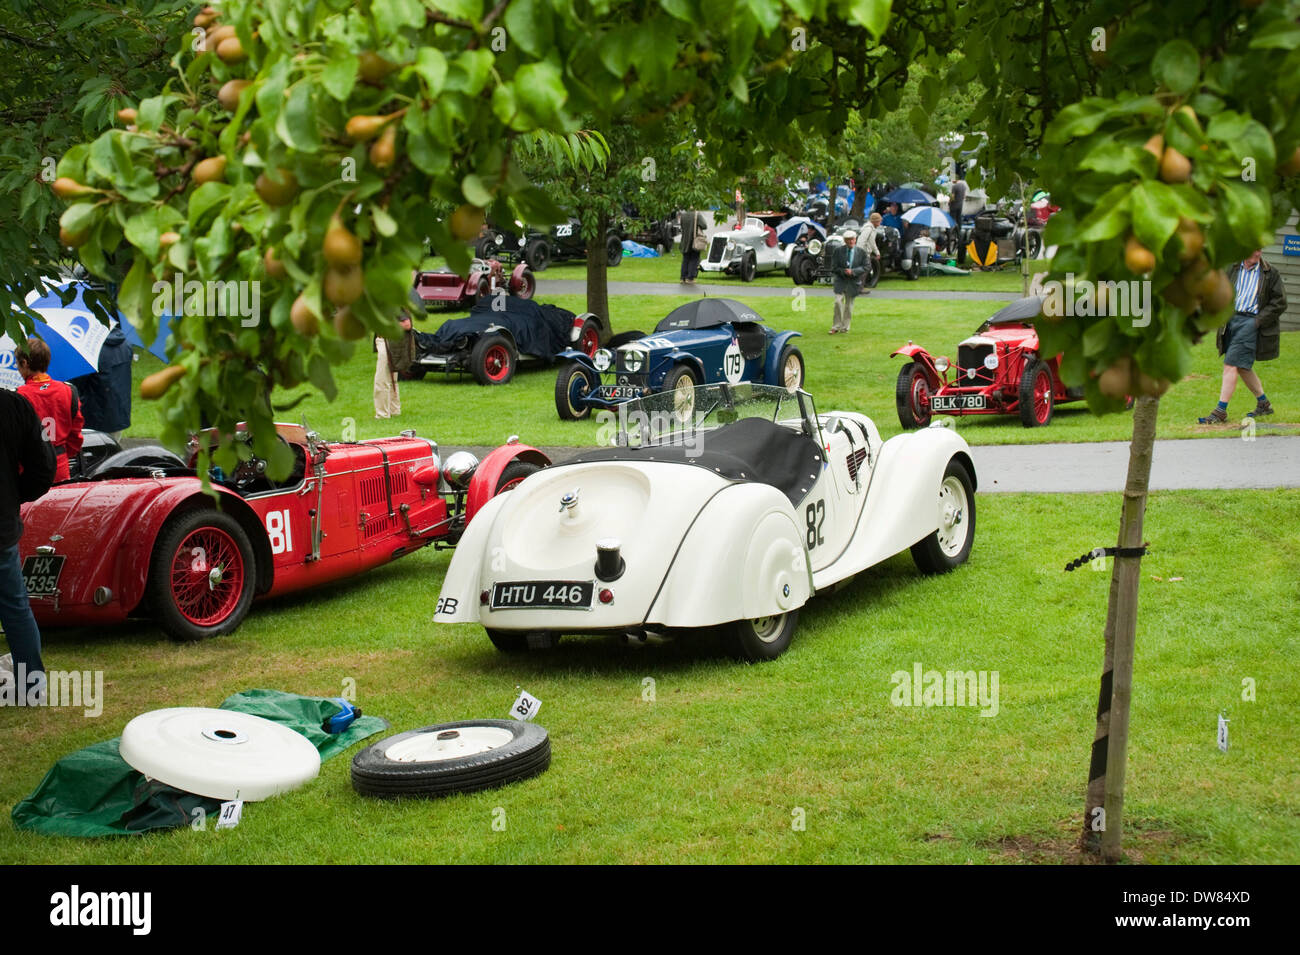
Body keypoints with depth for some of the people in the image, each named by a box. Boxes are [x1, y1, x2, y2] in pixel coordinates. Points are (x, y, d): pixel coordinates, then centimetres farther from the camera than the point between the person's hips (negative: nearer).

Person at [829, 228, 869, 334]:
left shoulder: (861, 252, -1)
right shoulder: (838, 251, 0)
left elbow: (864, 268, -1)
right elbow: (834, 267, 0)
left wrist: (853, 271, -14)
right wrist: (844, 271, -15)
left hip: (854, 282, 1)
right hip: (840, 281, -1)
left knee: (849, 305, 6)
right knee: (838, 302, -11)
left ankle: (845, 328, 16)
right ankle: (836, 327, -1)